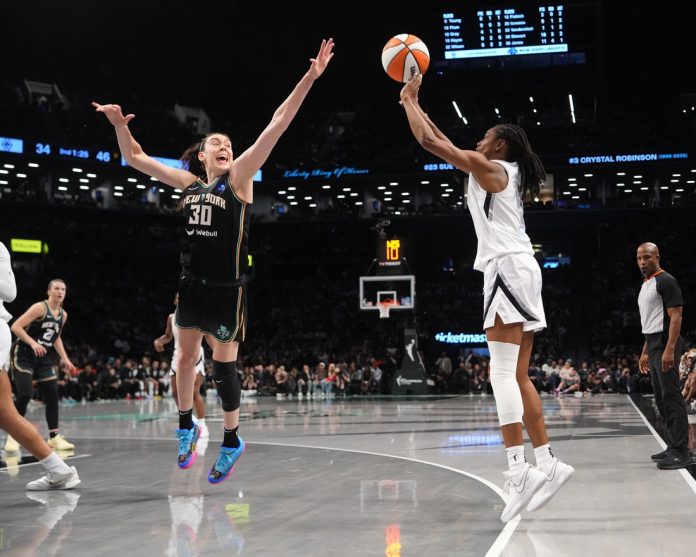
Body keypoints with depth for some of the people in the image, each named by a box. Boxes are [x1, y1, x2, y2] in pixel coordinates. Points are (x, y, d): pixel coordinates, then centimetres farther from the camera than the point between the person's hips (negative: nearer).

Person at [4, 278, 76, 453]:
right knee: (25, 395, -17)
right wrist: (32, 343, -31)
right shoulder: (40, 308, -16)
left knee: (52, 396, 3)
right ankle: (13, 436, -4)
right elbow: (16, 327, -21)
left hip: (43, 358, 7)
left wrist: (65, 359, 15)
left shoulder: (63, 315, 7)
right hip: (23, 355, -7)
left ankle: (54, 437, 12)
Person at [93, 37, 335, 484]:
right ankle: (187, 426, 32)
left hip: (228, 289, -4)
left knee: (224, 366, 1)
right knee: (186, 356, 13)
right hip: (192, 284, 5)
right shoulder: (189, 183, 7)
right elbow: (135, 158, 16)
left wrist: (309, 78, -18)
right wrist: (119, 124, 2)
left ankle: (232, 440, 16)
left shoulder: (239, 178, -4)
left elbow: (277, 126, -12)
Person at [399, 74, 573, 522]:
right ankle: (548, 463, 6)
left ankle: (518, 469, -21)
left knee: (502, 373, -15)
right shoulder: (504, 174, 23)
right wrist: (416, 104, 37)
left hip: (508, 268, -10)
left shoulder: (489, 167, -2)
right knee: (518, 376, 8)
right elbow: (448, 146, 34)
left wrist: (409, 98, 10)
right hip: (521, 270, 10)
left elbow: (429, 141, -5)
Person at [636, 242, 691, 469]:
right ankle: (673, 446, 16)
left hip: (665, 344, -10)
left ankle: (681, 452, -13)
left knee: (671, 395, -12)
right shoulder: (645, 286, 19)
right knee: (661, 397, 11)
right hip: (653, 345, 10)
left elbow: (676, 316, -16)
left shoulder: (666, 281, -9)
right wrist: (645, 352, 22)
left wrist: (669, 349, -24)